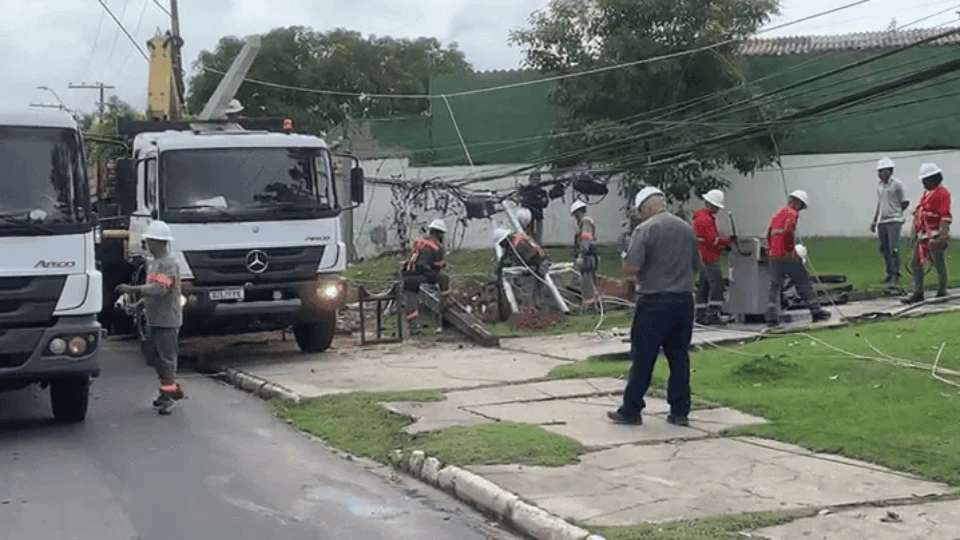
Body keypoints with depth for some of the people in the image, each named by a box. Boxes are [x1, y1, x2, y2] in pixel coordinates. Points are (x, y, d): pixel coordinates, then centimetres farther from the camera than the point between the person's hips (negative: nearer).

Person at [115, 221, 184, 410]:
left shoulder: (169, 263, -15)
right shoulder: (152, 263, 15)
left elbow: (160, 288, -28)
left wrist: (132, 289, -28)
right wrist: (138, 304, 10)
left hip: (167, 320, -10)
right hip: (153, 319, 10)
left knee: (166, 356, -4)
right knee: (152, 355, 14)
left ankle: (167, 392, 3)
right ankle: (173, 387, 23)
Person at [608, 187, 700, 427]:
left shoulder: (645, 229, -11)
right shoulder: (687, 228, 10)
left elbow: (631, 267, -17)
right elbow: (696, 266, 18)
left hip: (655, 302, -6)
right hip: (684, 300, 6)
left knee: (642, 358, 1)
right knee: (679, 357, 10)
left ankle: (631, 411, 7)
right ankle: (680, 411, 12)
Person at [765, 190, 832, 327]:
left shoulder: (777, 213, 19)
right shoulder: (792, 213, -5)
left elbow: (769, 234, 19)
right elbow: (789, 233, -18)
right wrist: (792, 250, -9)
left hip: (773, 256, 6)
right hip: (787, 256, -6)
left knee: (774, 287, 4)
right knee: (803, 282, 5)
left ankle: (772, 318, -3)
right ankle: (816, 311, 10)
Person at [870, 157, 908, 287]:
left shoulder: (897, 184, -5)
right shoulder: (880, 186, 14)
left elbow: (905, 203, 0)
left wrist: (895, 211, 10)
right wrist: (874, 221, 16)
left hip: (894, 221, -7)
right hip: (882, 222, 7)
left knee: (893, 249, -10)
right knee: (884, 249, 9)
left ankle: (895, 276, -7)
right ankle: (889, 273, 20)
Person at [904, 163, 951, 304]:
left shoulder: (942, 193, -10)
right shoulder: (926, 193, 19)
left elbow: (945, 216, -17)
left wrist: (943, 236, -23)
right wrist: (915, 233, 22)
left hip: (935, 237, -9)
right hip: (923, 236, 9)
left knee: (939, 265, 1)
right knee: (915, 263, 7)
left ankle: (942, 292, 11)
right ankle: (918, 293, 11)